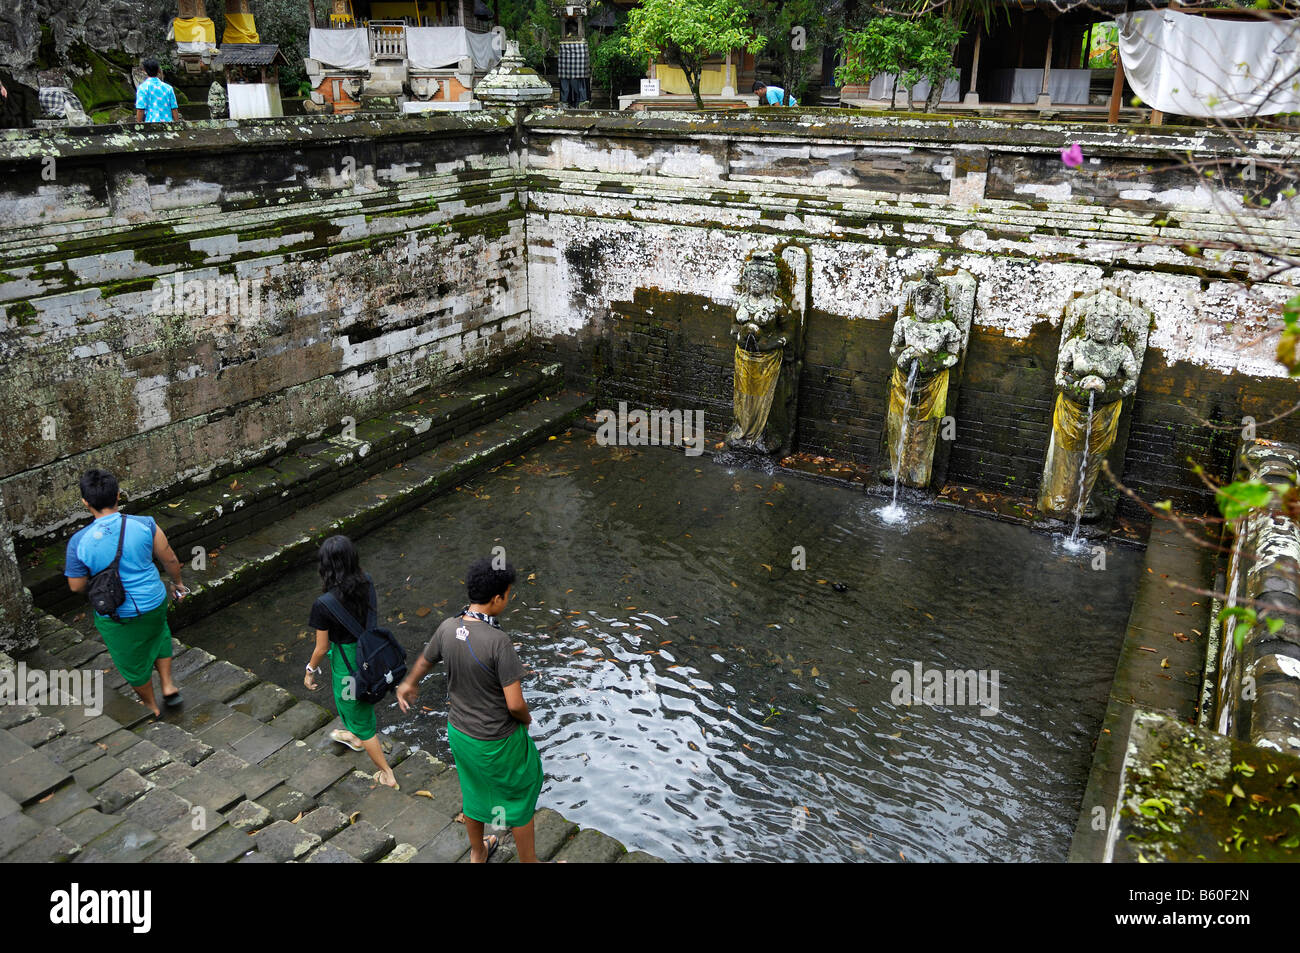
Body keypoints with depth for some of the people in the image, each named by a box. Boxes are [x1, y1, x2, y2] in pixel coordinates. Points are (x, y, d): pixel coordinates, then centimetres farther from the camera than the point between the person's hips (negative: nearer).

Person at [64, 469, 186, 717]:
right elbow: (170, 560, -6)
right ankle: (168, 685, 33)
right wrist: (178, 583, 13)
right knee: (158, 634, 34)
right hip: (153, 603, 1)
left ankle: (152, 707, 42)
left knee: (133, 661, 22)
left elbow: (76, 586, -9)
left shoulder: (79, 541, -20)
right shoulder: (145, 525, -18)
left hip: (114, 615, -1)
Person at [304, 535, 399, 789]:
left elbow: (322, 648, -18)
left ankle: (387, 775, 28)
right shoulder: (366, 583, -14)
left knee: (360, 718, 15)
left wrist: (310, 671, 1)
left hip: (347, 661, -6)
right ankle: (354, 737, 64)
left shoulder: (324, 604, -30)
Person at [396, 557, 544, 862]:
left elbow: (424, 661, 9)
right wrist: (526, 718, -5)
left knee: (473, 791, 29)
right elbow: (515, 703, -29)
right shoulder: (499, 642, -32)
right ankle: (528, 861, 37)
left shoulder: (447, 628, -12)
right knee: (520, 797, 18)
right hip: (497, 742, -6)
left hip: (458, 731, 6)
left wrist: (408, 684, 32)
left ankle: (478, 853, 51)